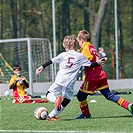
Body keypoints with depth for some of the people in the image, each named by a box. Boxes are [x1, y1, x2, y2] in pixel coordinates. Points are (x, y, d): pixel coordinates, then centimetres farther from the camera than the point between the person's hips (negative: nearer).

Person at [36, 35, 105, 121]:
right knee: (66, 101, 14)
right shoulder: (80, 56, 6)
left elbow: (51, 61, 7)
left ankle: (56, 99, -22)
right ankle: (51, 116, 8)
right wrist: (98, 63, 28)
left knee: (49, 94, 13)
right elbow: (90, 65, 10)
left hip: (60, 80, -1)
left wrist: (42, 67, 17)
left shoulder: (63, 55, 6)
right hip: (70, 83, 1)